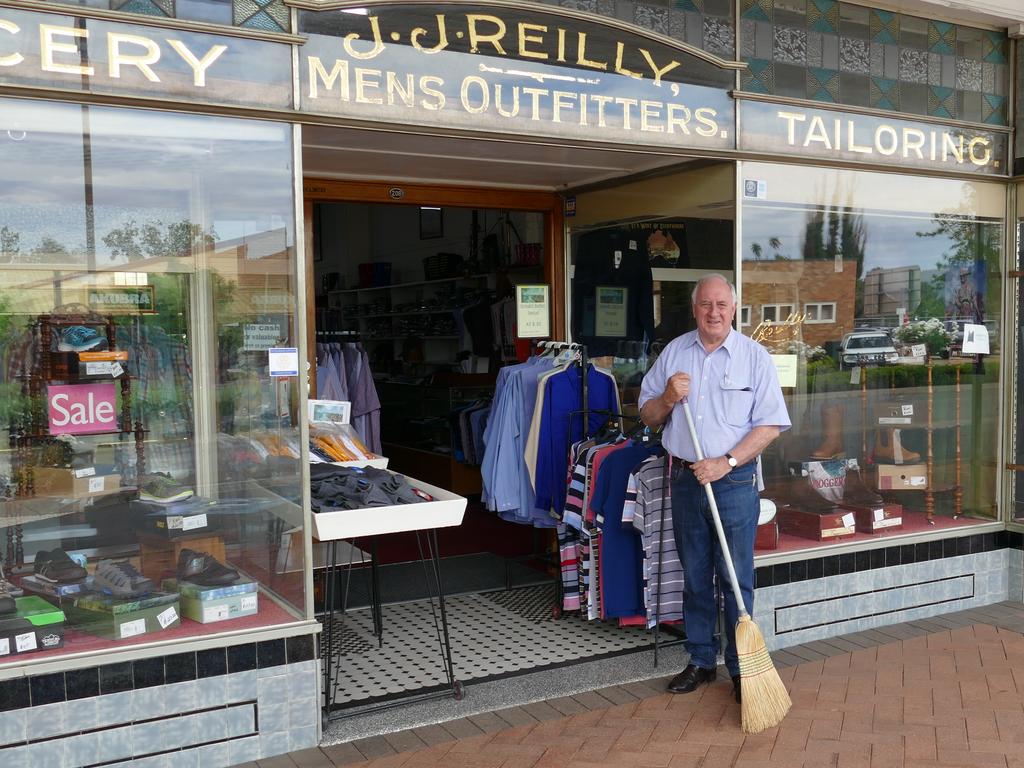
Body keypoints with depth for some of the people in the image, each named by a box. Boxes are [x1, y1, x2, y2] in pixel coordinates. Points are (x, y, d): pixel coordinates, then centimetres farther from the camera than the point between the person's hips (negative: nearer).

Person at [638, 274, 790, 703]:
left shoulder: (753, 356, -2)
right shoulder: (674, 352, 7)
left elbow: (770, 424, -7)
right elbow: (648, 416, 11)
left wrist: (726, 462, -16)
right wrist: (668, 398, -11)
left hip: (734, 480, -3)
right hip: (685, 478, 3)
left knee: (736, 579, 2)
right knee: (694, 577, 13)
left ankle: (741, 669, 14)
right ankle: (700, 661, 25)